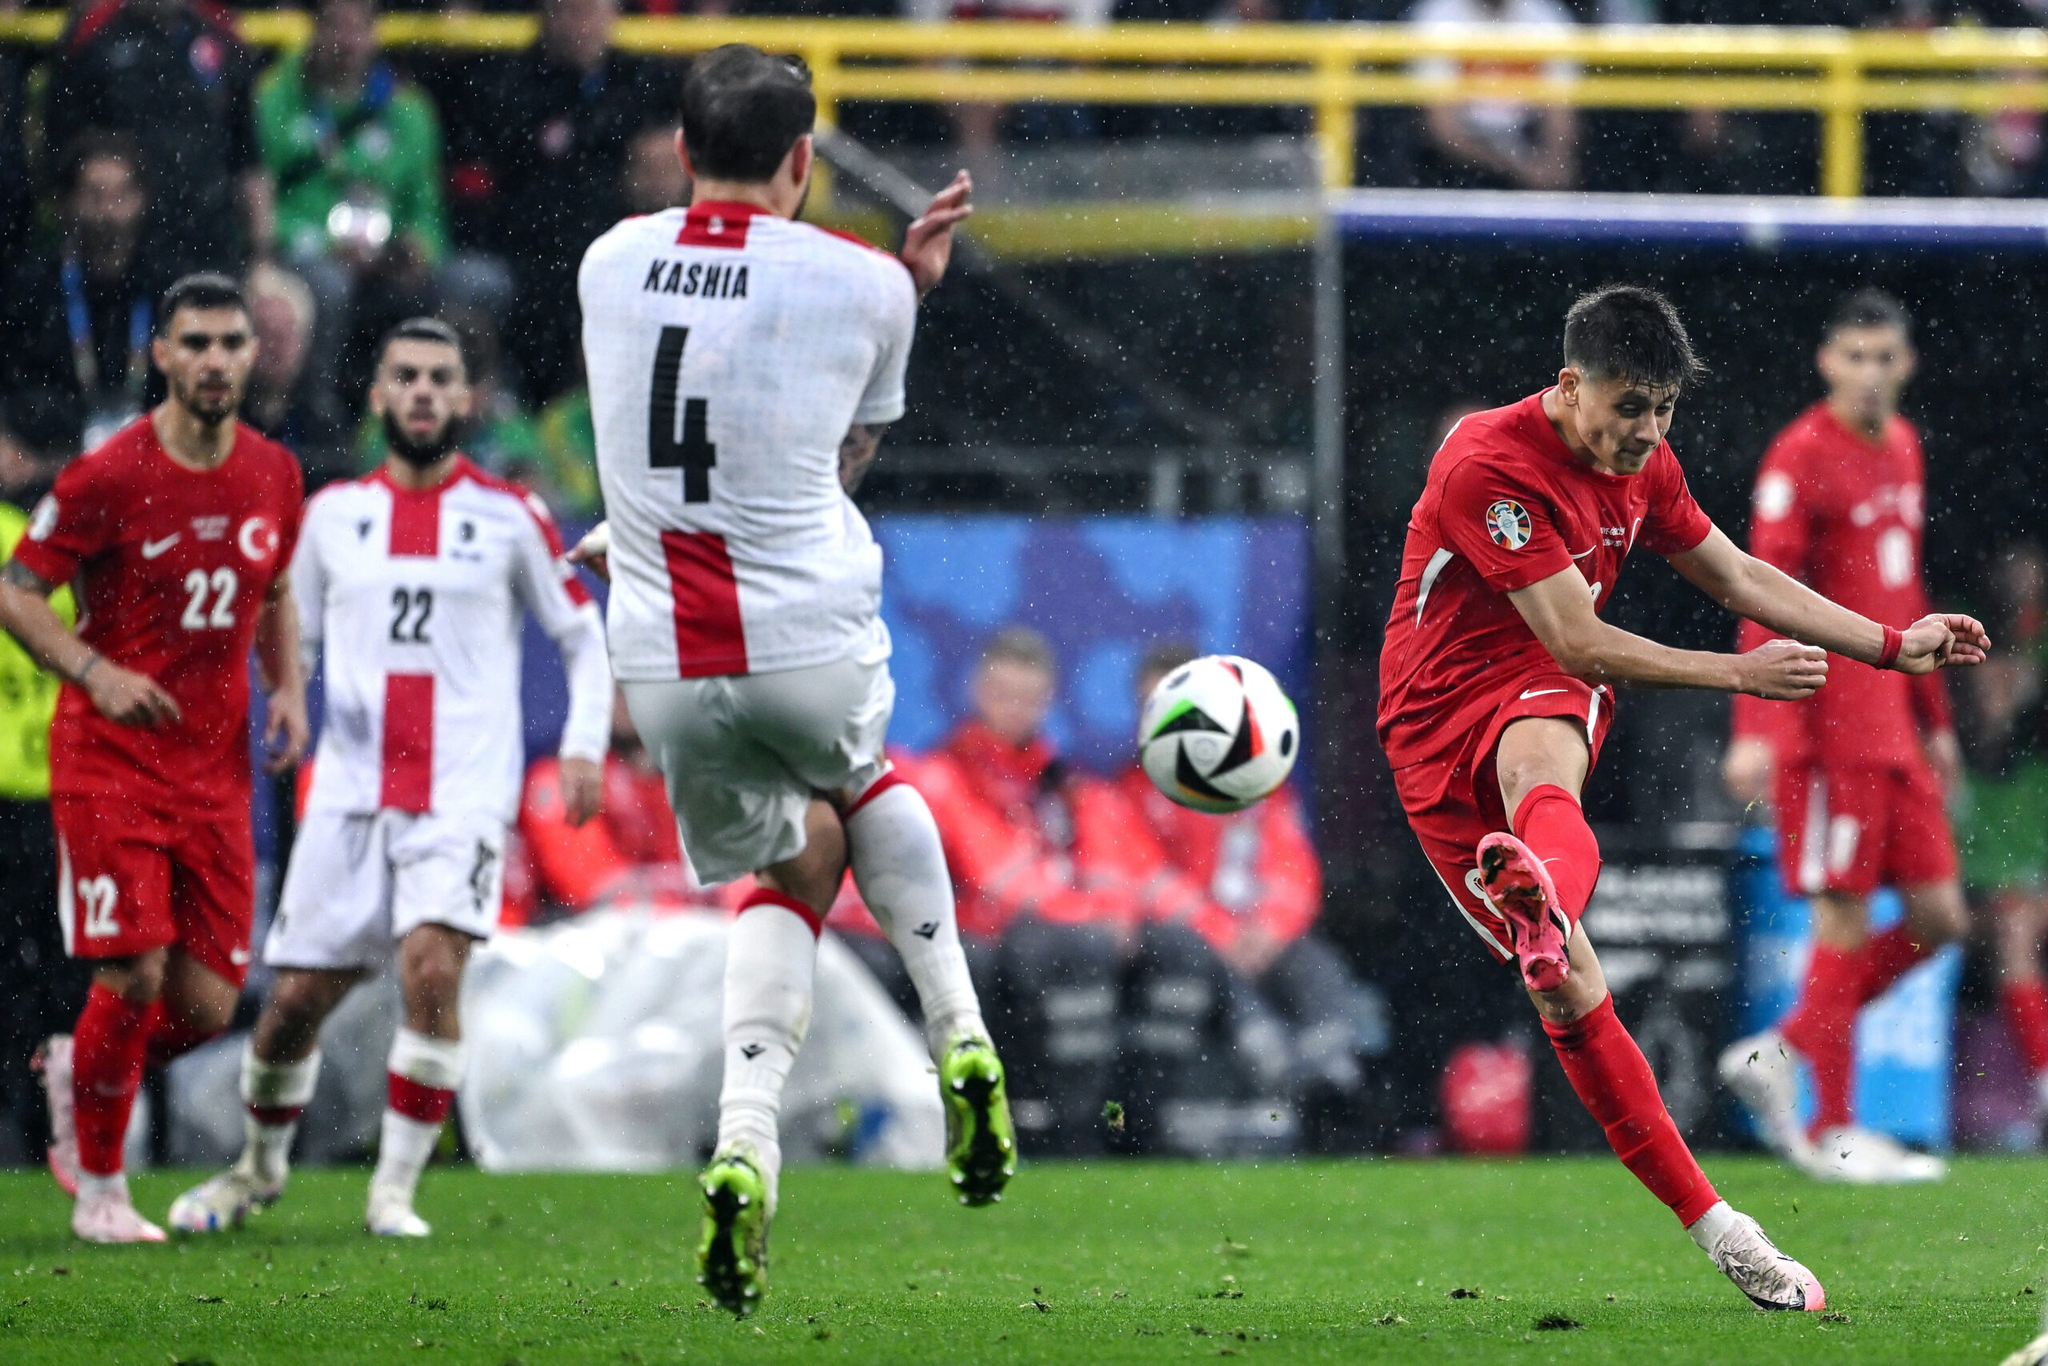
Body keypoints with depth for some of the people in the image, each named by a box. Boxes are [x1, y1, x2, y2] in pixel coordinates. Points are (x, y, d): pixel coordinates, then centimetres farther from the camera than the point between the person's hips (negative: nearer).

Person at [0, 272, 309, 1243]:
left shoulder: (274, 476, 5)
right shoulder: (108, 477, -11)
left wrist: (288, 687, 4)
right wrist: (96, 672, -20)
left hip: (215, 767, 5)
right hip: (109, 762, -5)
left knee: (208, 1002, -1)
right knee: (134, 971, -14)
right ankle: (99, 1191, 4)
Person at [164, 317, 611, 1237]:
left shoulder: (507, 515, 3)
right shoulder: (333, 514, 10)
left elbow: (582, 635, 10)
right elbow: (288, 640, 19)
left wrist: (583, 747, -2)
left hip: (462, 797, -3)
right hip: (349, 792, 3)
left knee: (431, 969, -22)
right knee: (297, 997, 3)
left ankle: (395, 1188, -11)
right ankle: (260, 1167, 28)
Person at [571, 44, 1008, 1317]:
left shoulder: (607, 264, 5)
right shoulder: (860, 285, -4)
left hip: (666, 666, 2)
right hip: (815, 641, -2)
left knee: (793, 869, 22)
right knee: (861, 781, 34)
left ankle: (746, 1148, -1)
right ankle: (961, 1039, 21)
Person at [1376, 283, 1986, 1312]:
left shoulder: (1643, 466, 7)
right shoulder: (1487, 466, -18)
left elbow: (1739, 578, 22)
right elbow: (1576, 642, -20)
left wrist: (1894, 646, 22)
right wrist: (1739, 675, -18)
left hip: (1546, 700, 4)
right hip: (1437, 717, -4)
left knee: (1540, 773, -38)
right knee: (1570, 993, -11)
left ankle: (1541, 903, -75)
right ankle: (1708, 1223, -6)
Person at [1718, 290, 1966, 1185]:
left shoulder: (1902, 449, 16)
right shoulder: (1802, 457, -9)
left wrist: (1935, 719, 23)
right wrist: (1756, 731, -23)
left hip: (1893, 728, 8)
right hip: (1828, 725, -8)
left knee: (1939, 915, 5)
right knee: (1845, 921, -6)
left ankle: (1780, 1056, 16)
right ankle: (1832, 1131, 1)